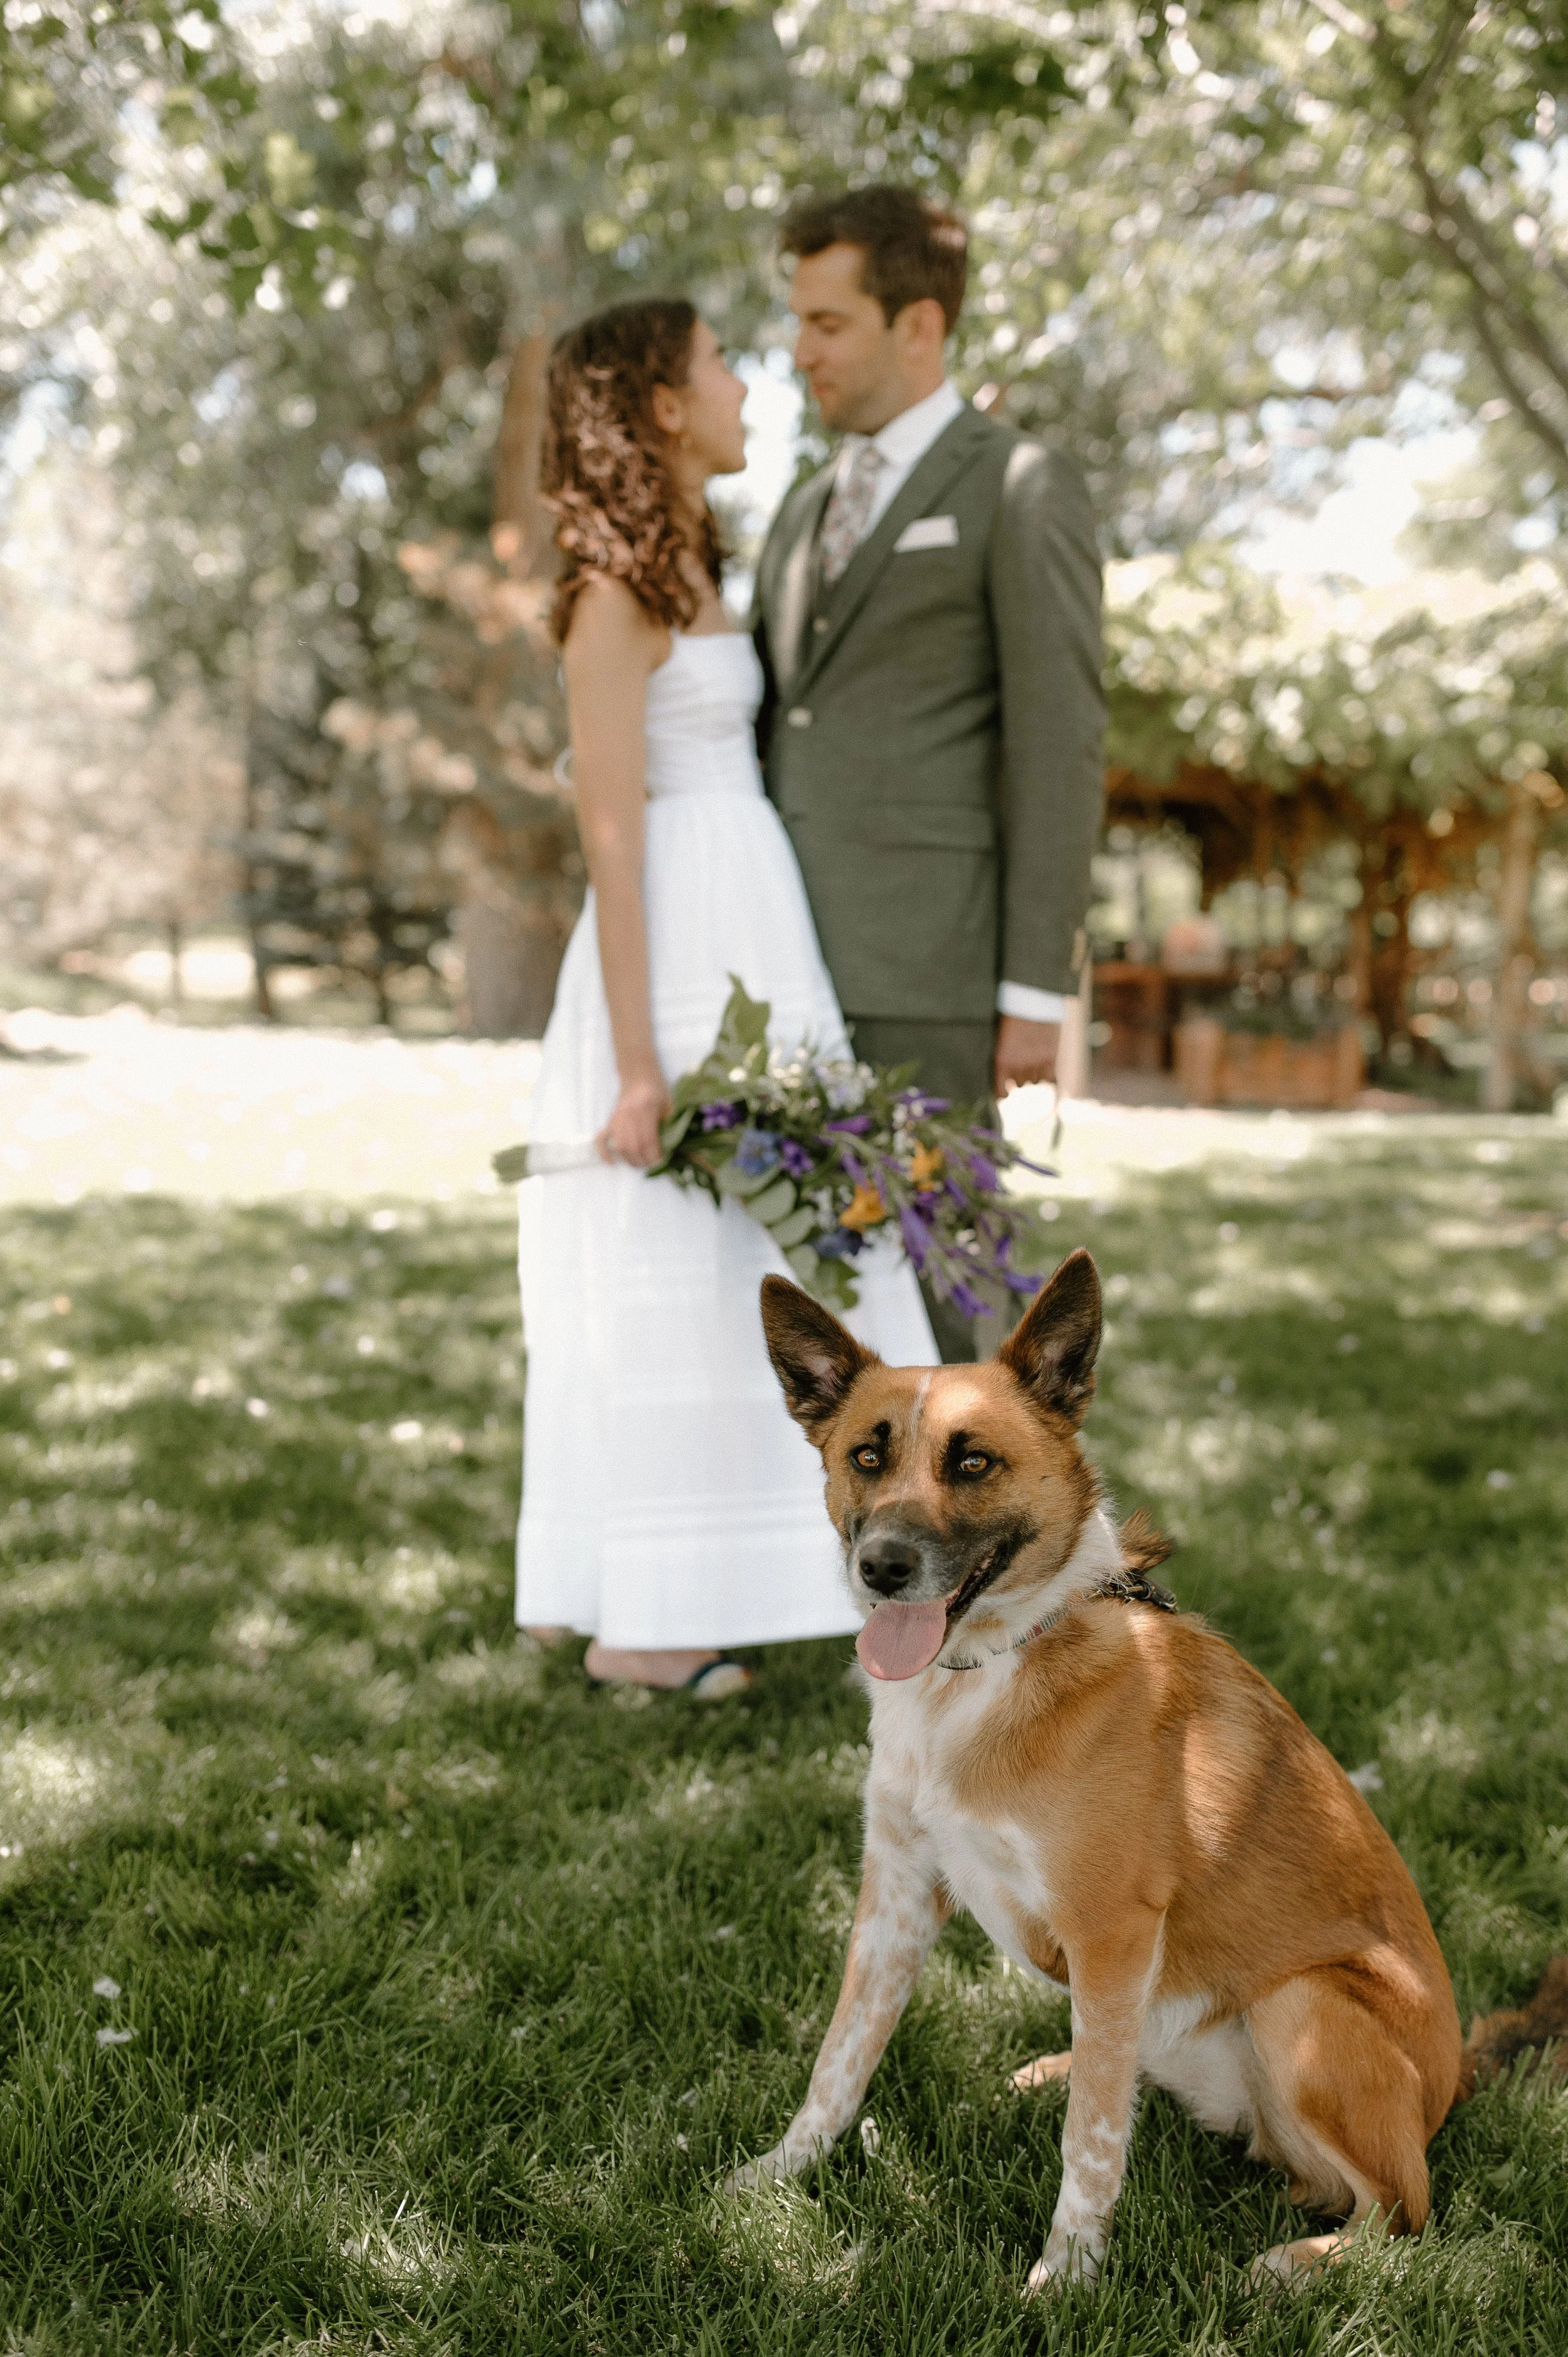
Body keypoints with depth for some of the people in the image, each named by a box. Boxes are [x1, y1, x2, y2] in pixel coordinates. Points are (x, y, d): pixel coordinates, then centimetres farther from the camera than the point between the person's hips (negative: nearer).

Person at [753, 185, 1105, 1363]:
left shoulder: (1021, 486, -3)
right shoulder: (812, 507, 22)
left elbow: (1061, 748, -10)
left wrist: (1037, 992, -14)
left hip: (926, 965, -7)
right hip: (788, 972, 8)